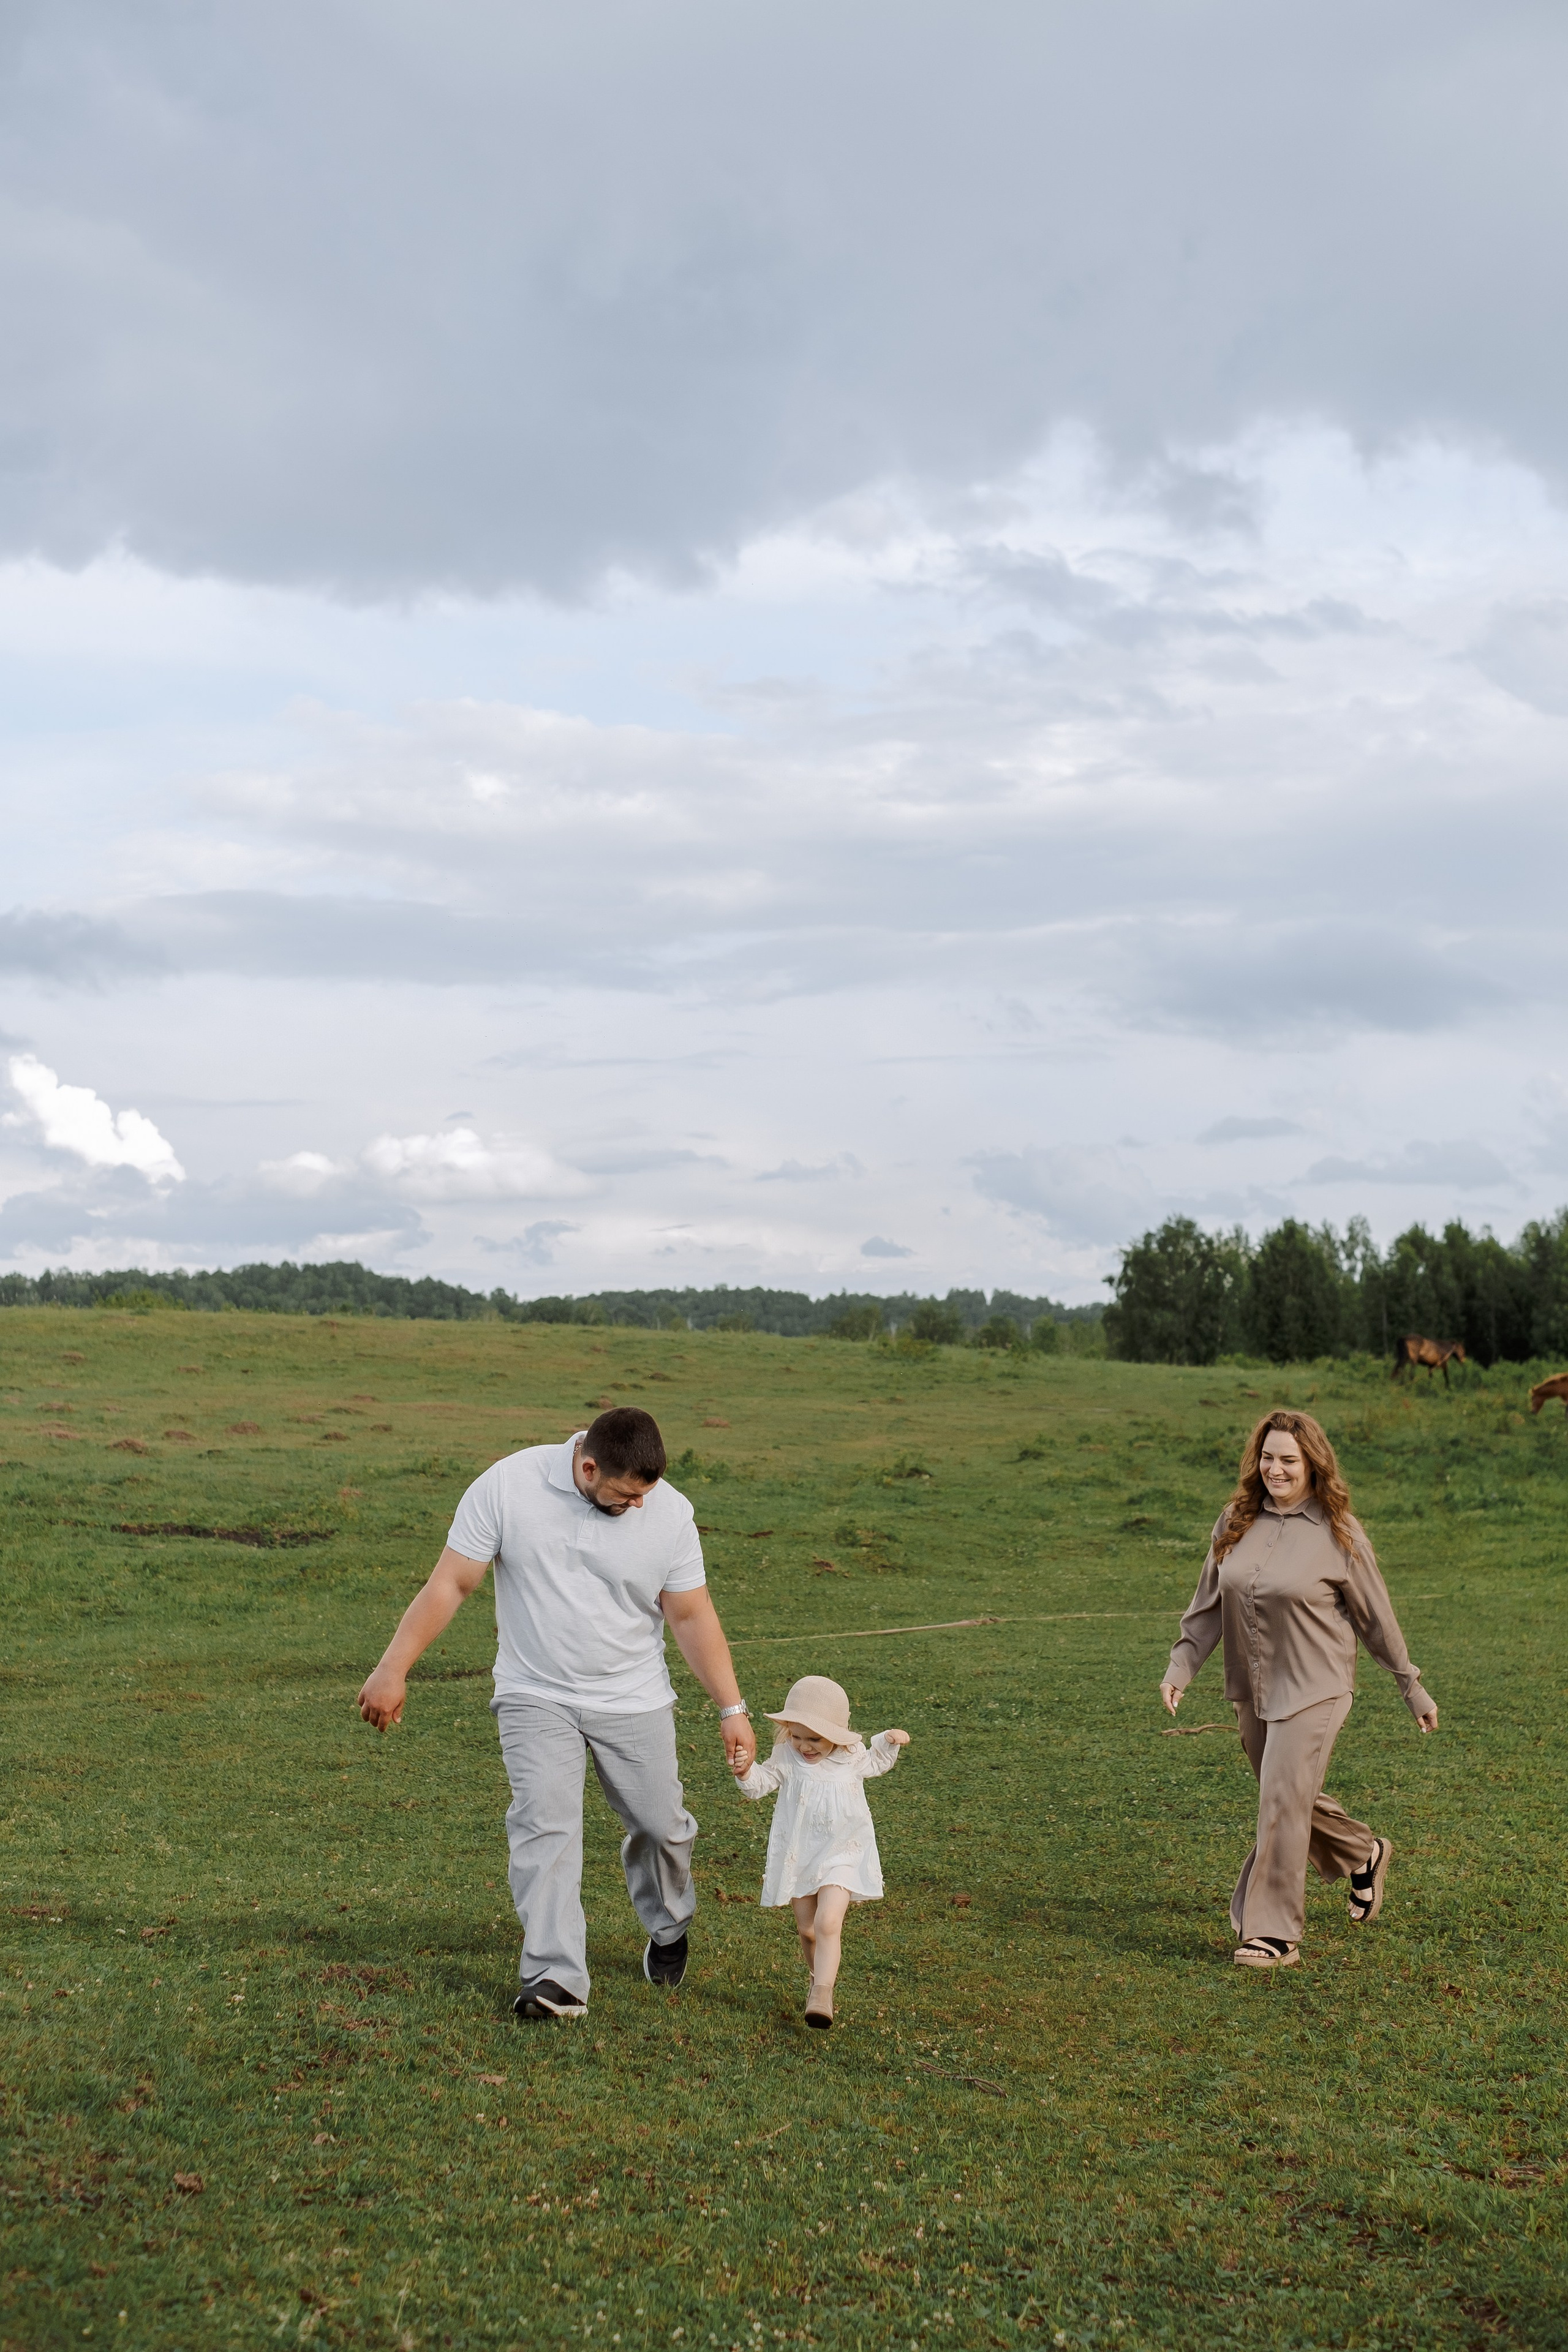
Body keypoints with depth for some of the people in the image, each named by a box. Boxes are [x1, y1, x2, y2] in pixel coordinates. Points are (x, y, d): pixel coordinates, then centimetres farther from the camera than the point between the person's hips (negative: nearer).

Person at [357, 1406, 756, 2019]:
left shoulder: (669, 1513, -9)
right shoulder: (508, 1486, -15)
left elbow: (692, 1617, -1)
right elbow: (449, 1585, -10)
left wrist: (732, 1710, -2)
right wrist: (393, 1670, -11)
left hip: (635, 1700, 2)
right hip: (536, 1697, -2)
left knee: (661, 1825, 8)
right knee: (544, 1824, -17)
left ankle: (669, 1929, 39)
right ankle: (555, 1980, -16)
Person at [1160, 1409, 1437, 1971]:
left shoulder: (1338, 1534, -10)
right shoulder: (1236, 1523, 2)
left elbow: (1377, 1618, -2)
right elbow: (1208, 1605, 10)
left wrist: (1413, 1690, 4)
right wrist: (1179, 1668, 1)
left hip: (1312, 1692, -6)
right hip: (1251, 1691, 6)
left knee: (1283, 1804, -9)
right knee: (1293, 1800, 19)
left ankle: (1274, 1934, 1)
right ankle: (1364, 1855, 46)